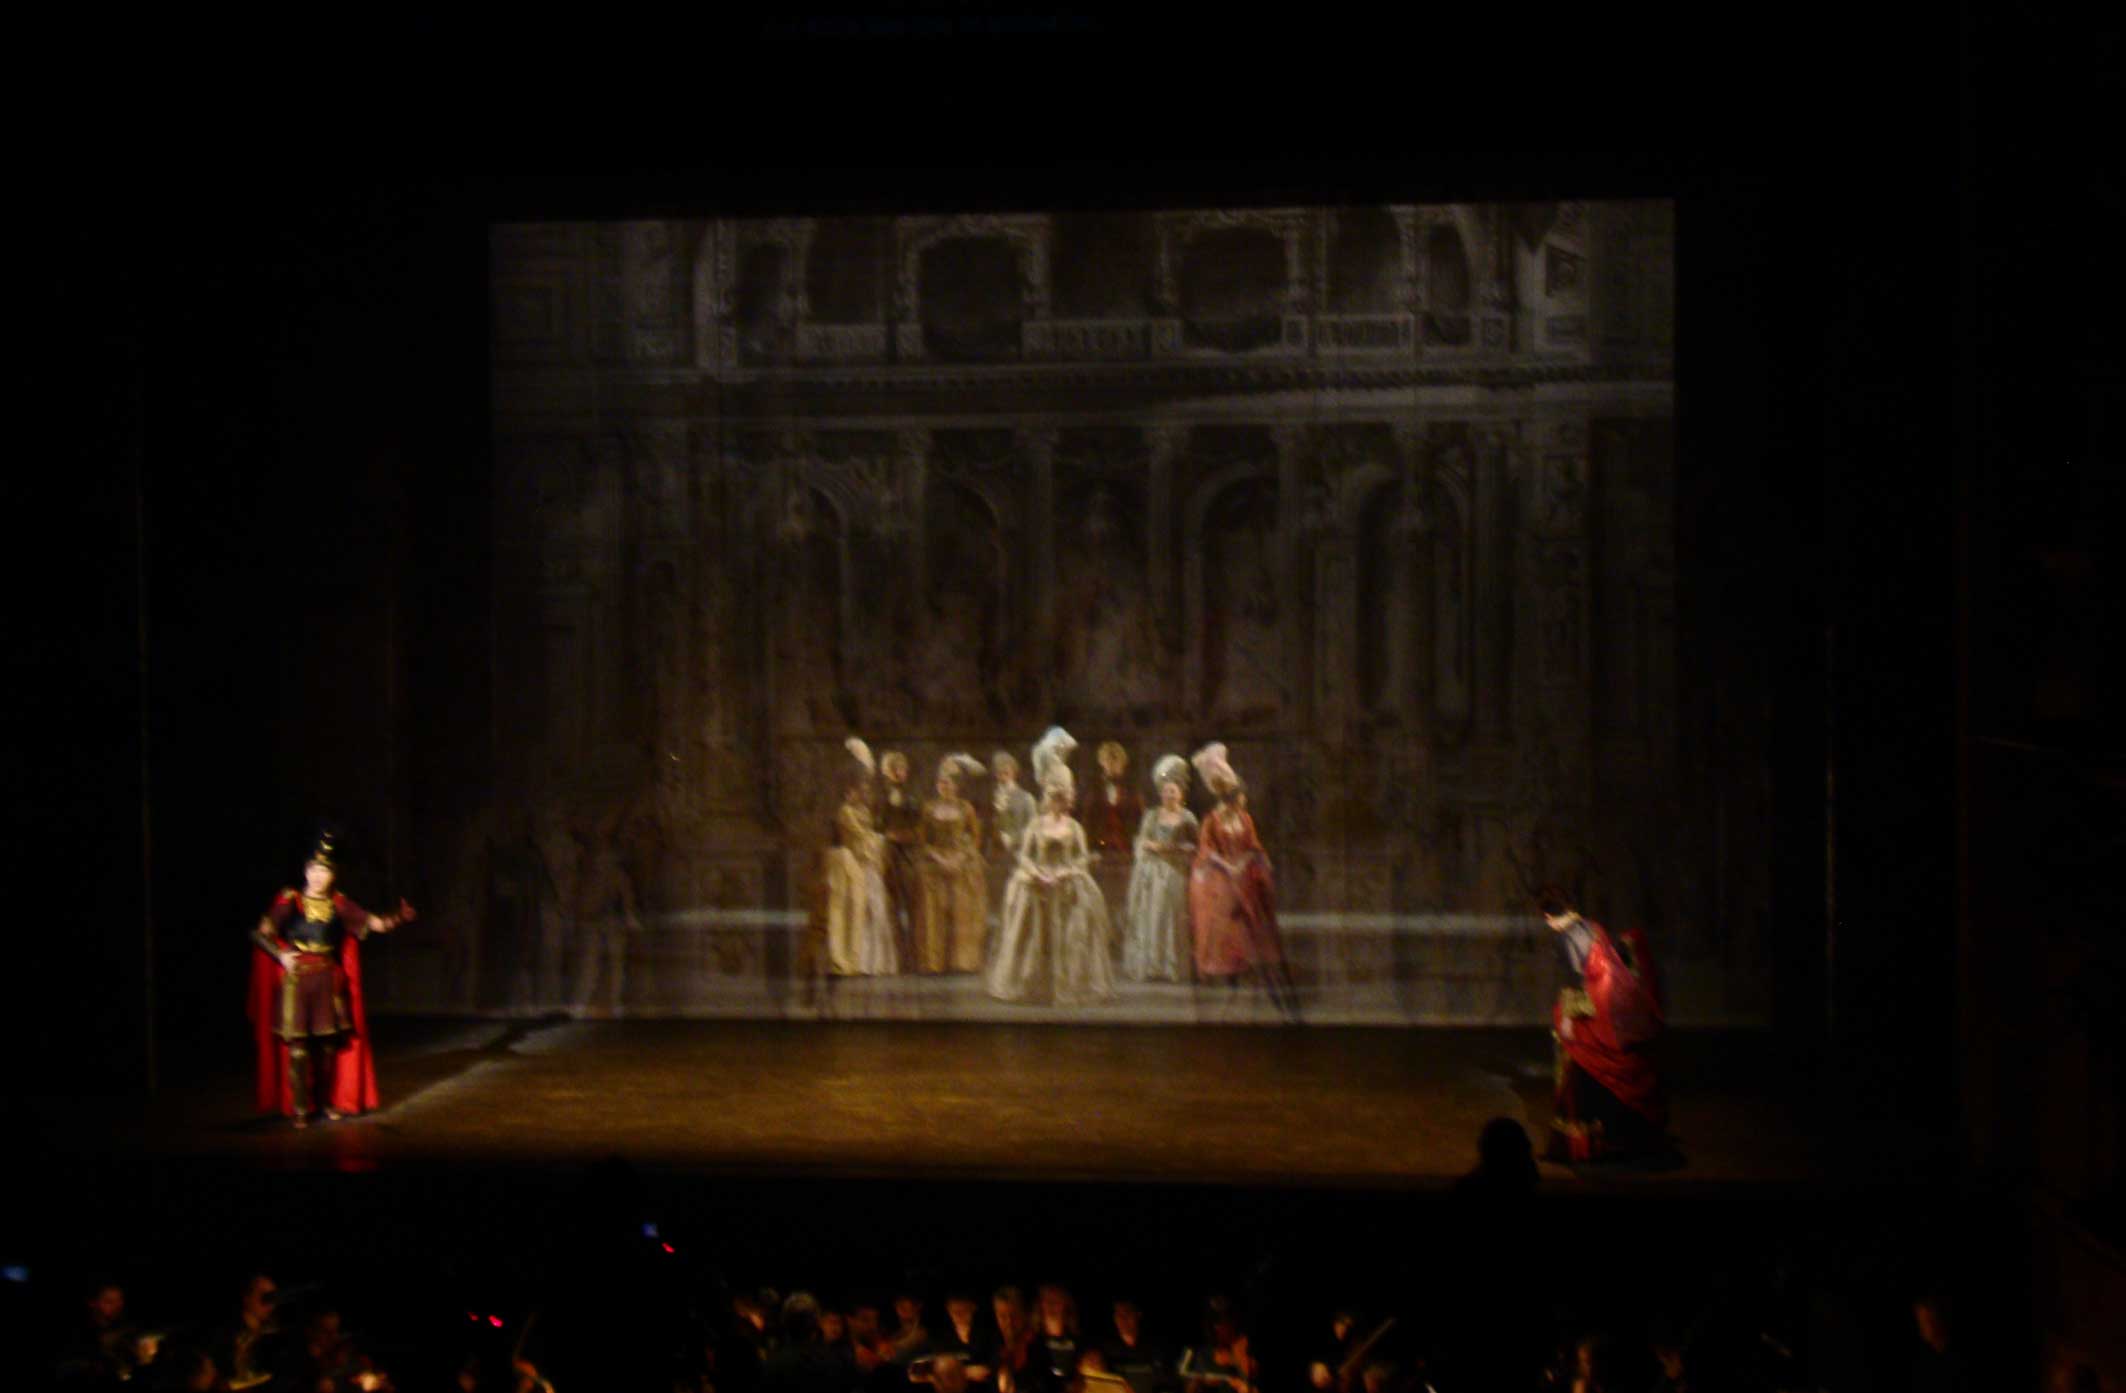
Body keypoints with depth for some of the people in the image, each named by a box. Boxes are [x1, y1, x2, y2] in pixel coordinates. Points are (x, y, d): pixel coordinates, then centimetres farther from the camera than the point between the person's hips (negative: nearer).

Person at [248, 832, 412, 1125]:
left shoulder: (339, 905, 5)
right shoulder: (290, 902, -2)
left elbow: (376, 924, -1)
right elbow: (260, 934, -3)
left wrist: (397, 919, -20)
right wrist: (281, 955, -17)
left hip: (328, 981, 3)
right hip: (296, 981, -3)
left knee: (329, 1045, 7)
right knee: (298, 1048, -4)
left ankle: (328, 1102, 21)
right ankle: (300, 1109, 4)